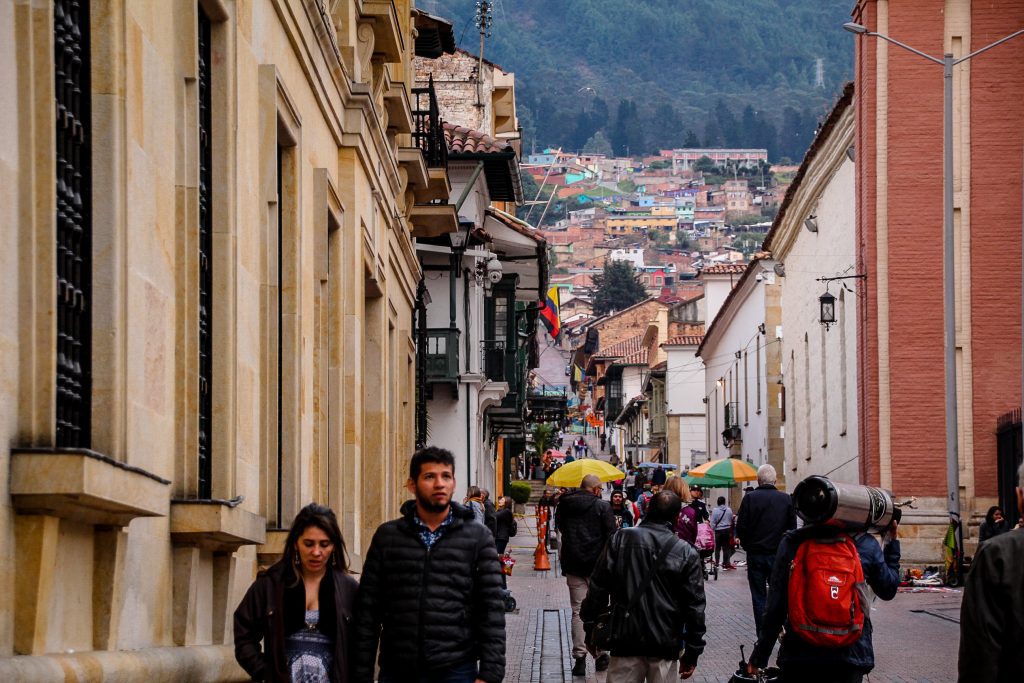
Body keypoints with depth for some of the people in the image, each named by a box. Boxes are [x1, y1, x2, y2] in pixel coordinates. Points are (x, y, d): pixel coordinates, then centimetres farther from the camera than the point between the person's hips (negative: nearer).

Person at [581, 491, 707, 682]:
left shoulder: (620, 541, -1)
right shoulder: (686, 553, -4)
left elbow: (598, 589, 1)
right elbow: (695, 607, -3)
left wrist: (591, 630, 11)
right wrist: (692, 652, 5)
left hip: (626, 643, 1)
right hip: (666, 645, -1)